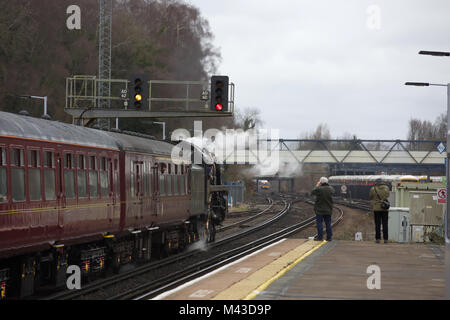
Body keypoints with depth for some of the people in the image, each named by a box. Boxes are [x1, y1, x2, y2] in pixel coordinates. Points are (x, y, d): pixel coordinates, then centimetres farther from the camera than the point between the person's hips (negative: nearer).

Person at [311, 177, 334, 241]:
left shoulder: (319, 189, -17)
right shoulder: (330, 189, -1)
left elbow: (312, 192, -2)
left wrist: (317, 186, 9)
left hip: (320, 210, -5)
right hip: (328, 210, 5)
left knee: (319, 223, 2)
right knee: (328, 223, 10)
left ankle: (320, 237, -1)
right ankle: (329, 237, 9)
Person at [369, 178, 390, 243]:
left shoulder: (373, 189, -6)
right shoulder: (386, 188, 2)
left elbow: (371, 197, 8)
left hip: (376, 209, -2)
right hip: (385, 209, 2)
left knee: (377, 224, 2)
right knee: (385, 224, 4)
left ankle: (378, 238, -2)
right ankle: (385, 239, 1)